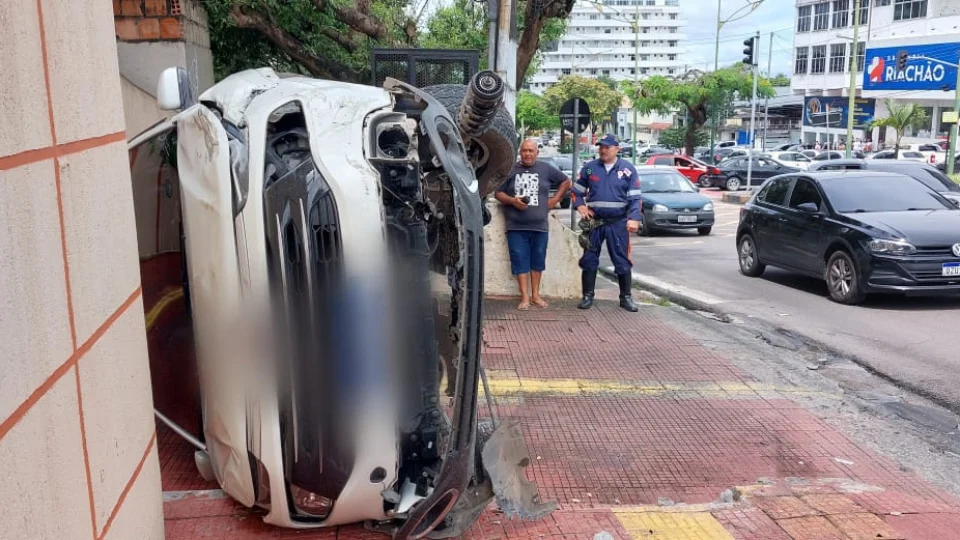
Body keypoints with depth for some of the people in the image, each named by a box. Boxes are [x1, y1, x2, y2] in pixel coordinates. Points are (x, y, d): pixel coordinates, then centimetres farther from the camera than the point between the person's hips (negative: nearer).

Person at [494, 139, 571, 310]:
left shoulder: (546, 169, 7)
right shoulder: (510, 170, 4)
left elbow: (565, 181, 19)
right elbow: (498, 193, 7)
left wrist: (555, 199, 8)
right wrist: (512, 201, -11)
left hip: (540, 226, 1)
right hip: (516, 227, -1)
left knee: (537, 261, 9)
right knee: (520, 262, -1)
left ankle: (535, 294, 20)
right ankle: (525, 297, 3)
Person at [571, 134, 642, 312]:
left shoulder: (628, 169, 1)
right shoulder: (589, 167, 5)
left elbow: (635, 197, 0)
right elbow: (577, 191, 14)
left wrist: (634, 218, -13)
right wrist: (580, 205, -5)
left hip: (618, 223, -1)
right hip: (594, 222, 2)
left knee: (622, 261, 3)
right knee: (589, 259, 5)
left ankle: (626, 297, 14)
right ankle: (587, 296, 15)